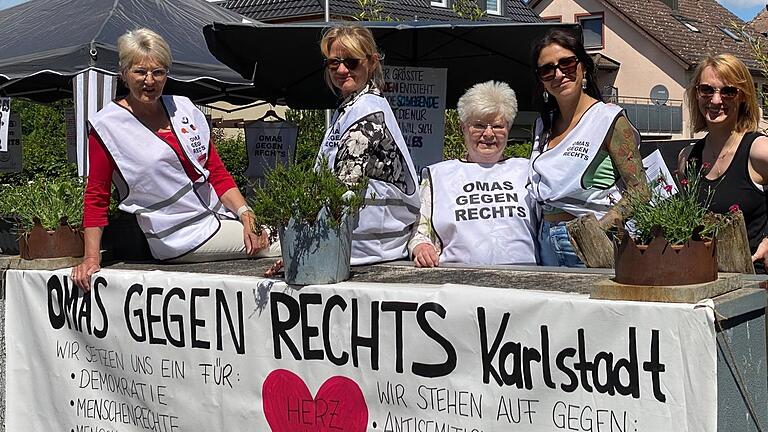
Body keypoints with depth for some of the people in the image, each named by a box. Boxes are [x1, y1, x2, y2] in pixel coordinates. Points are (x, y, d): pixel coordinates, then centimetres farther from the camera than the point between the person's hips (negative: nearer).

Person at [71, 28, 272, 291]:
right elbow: (96, 196, -2)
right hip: (182, 237, -6)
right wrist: (91, 258, -10)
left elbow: (217, 173, 10)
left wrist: (245, 213, -5)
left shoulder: (184, 109, 10)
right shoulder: (107, 126, -5)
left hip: (219, 215, 6)